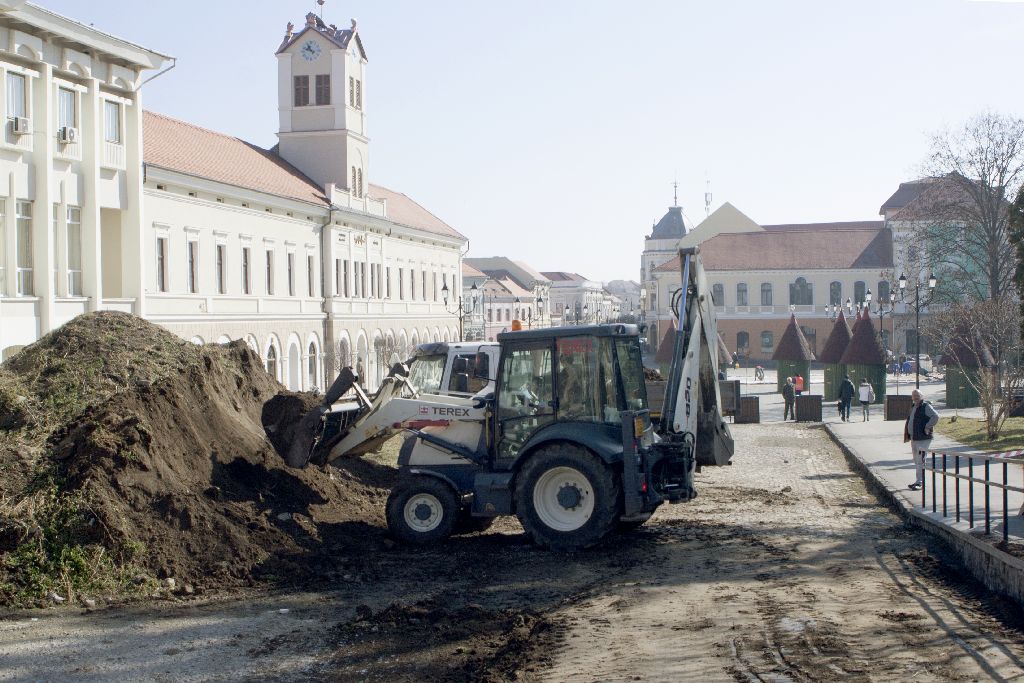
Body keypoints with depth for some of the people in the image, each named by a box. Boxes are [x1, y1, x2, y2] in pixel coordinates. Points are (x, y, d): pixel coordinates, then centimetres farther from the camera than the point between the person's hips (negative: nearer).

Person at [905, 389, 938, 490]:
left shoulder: (926, 406, -11)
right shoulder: (913, 408, 18)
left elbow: (935, 416, -23)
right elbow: (909, 421, 29)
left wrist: (927, 427, -22)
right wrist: (907, 434, 19)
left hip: (923, 439, -10)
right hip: (914, 438, 10)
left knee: (920, 460, -10)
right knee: (917, 461, 15)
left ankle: (919, 482, -8)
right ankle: (920, 481, 23)